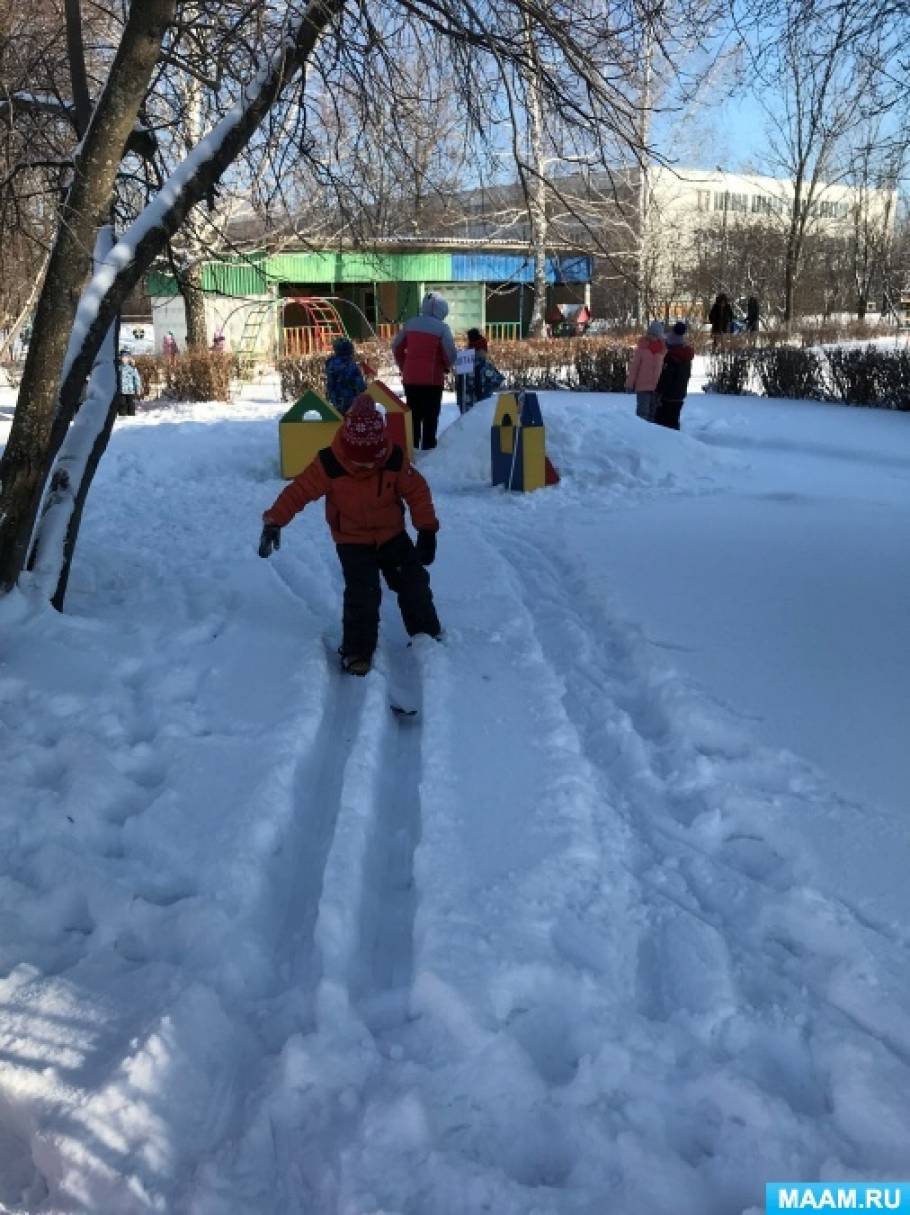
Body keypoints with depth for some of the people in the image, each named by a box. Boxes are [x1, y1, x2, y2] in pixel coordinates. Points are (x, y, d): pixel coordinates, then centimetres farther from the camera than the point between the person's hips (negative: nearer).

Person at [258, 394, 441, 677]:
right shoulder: (329, 464, -25)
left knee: (414, 582, 6)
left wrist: (427, 530, -14)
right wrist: (274, 522, -31)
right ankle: (357, 651, 1)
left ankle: (427, 635, 27)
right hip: (352, 540, -3)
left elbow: (417, 492, -10)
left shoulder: (395, 460, -18)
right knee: (362, 594, -15)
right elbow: (298, 491, -22)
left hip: (392, 534, 3)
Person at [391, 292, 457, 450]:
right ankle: (427, 447, 4)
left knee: (413, 414, 13)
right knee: (431, 416, 4)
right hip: (433, 379, -4)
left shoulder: (410, 324, 6)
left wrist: (403, 367, 19)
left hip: (410, 378, 4)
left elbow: (396, 346, 11)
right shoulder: (442, 327, -8)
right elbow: (451, 354, -11)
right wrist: (447, 366, 9)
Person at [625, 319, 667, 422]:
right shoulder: (642, 347, -3)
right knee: (643, 412, -8)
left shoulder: (663, 349, 3)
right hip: (642, 386, -3)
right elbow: (634, 366, 0)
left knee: (653, 413, 9)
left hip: (657, 387, 3)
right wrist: (630, 384, -2)